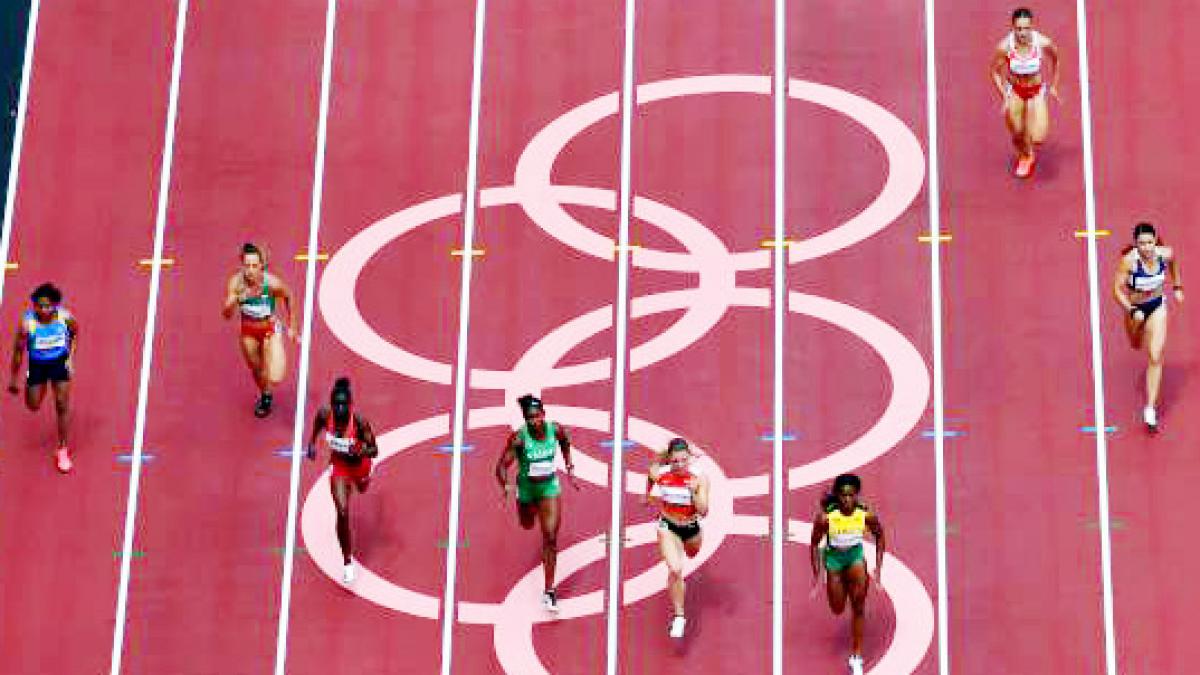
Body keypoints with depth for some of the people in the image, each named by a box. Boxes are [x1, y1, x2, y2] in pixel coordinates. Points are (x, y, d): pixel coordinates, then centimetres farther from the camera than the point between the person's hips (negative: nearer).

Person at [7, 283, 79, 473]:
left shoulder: (65, 317, -24)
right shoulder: (27, 323, -28)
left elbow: (74, 334, 0)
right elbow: (18, 350, -14)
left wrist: (70, 357, -8)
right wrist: (14, 378, -5)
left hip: (60, 361, 0)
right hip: (37, 363, 0)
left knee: (62, 405, -3)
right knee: (33, 406, 11)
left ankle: (62, 450, 12)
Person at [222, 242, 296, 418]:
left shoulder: (272, 283, -28)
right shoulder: (236, 283, -23)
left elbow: (288, 297, -6)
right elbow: (227, 315, -22)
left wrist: (291, 326, 3)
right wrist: (232, 302, -44)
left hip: (271, 330, -2)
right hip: (248, 331, 2)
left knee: (275, 379, -15)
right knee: (256, 371, 21)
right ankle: (265, 396, 54)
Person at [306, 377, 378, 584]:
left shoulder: (359, 420, -36)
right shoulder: (325, 415, -27)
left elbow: (374, 450, -31)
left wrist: (361, 451, -50)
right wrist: (312, 442, -2)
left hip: (359, 464, 0)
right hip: (339, 466, 0)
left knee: (362, 488, 35)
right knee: (342, 512, -10)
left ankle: (361, 480, 77)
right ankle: (347, 562, 4)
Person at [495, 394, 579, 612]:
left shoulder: (556, 429, -18)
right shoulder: (519, 438, -27)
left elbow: (565, 444, 7)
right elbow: (501, 466, -26)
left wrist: (569, 468, 5)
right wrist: (505, 486, -43)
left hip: (549, 486, 0)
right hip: (526, 487, 0)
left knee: (550, 537, -8)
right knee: (527, 525, 28)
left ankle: (549, 591, -1)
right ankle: (532, 509, 70)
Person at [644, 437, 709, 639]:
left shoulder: (699, 478, -26)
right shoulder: (658, 474, -23)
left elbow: (703, 512, -28)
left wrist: (695, 492, -40)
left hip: (691, 526, 2)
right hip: (669, 527, -2)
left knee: (692, 554, 34)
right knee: (675, 570, -19)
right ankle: (679, 616, -5)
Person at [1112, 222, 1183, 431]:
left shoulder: (1165, 254, -22)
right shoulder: (1129, 260, -32)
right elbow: (1117, 290, -25)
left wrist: (1177, 286, 12)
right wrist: (1132, 311, -36)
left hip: (1157, 306, 0)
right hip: (1134, 307, 0)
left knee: (1155, 358, -9)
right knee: (1136, 345, 28)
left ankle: (1150, 408, -2)